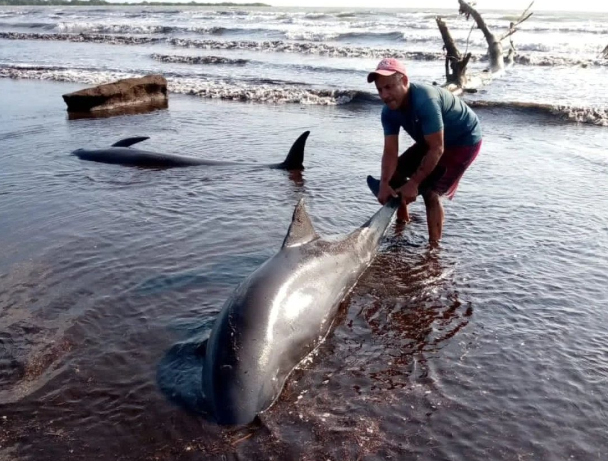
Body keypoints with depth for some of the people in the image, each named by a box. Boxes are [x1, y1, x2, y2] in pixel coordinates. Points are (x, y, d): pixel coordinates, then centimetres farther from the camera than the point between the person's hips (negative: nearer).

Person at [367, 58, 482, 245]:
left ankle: (434, 245, -6)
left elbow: (437, 149, -34)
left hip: (464, 140, -8)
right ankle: (402, 220, 28)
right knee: (394, 173, 6)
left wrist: (414, 183, -30)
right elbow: (390, 152, -15)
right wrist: (384, 184, -29)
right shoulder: (389, 111, -14)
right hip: (431, 140, 8)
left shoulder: (425, 101, -37)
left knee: (430, 191, -18)